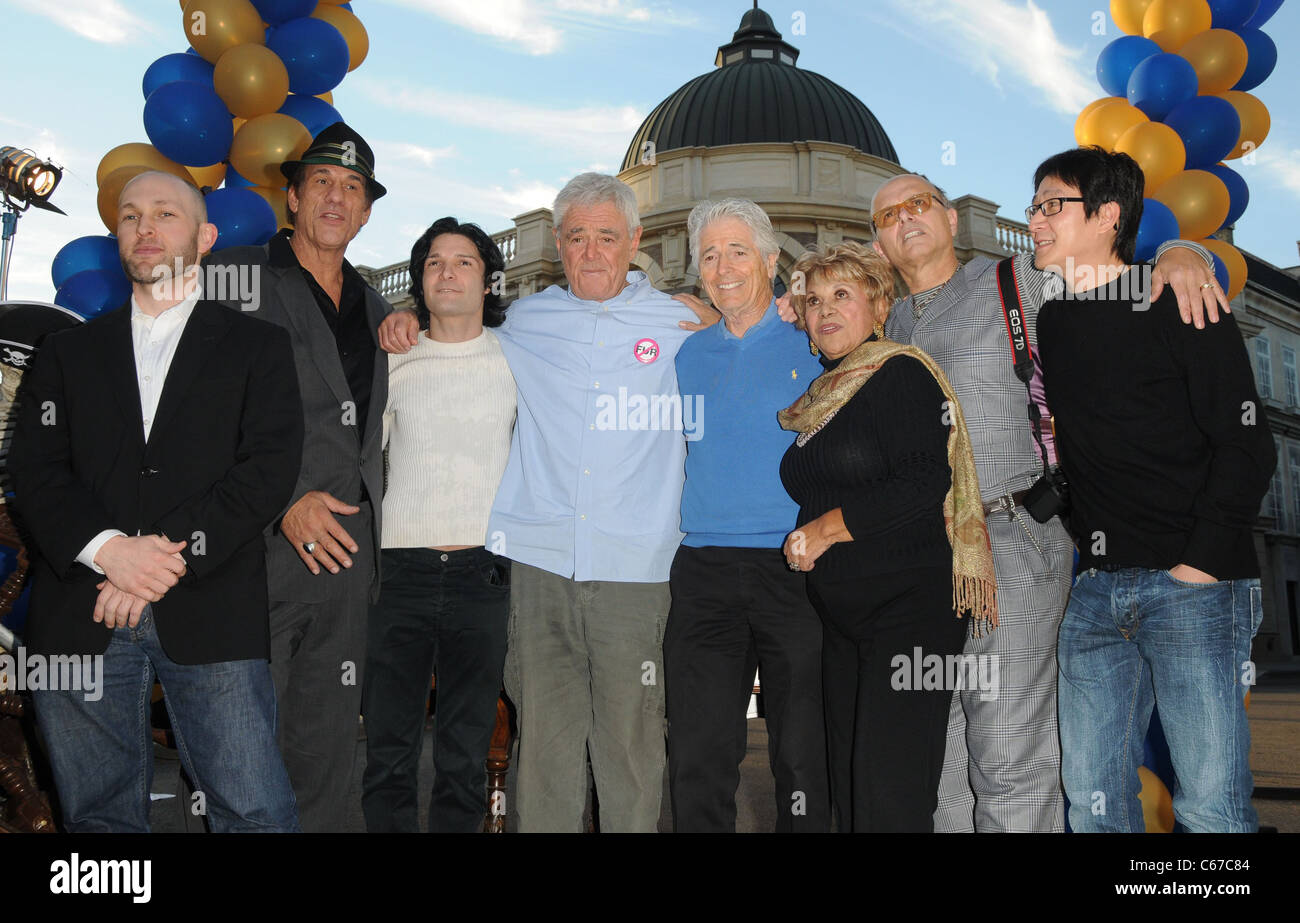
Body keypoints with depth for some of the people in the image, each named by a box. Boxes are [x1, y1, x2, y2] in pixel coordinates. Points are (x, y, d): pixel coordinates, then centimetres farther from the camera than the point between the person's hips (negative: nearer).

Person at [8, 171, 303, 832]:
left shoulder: (257, 346, 11)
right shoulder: (67, 352, 18)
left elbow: (270, 467, -2)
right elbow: (34, 470, 6)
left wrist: (171, 552, -13)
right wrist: (109, 549, -13)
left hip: (210, 612, -2)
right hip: (80, 616, 3)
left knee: (255, 813, -7)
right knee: (100, 816, 10)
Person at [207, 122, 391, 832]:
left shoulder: (376, 310, 19)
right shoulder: (235, 276, 0)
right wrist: (285, 501, -15)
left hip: (344, 550, 5)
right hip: (259, 546, -5)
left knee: (328, 743, 10)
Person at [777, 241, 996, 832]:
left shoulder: (901, 374, -8)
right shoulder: (820, 395, 16)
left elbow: (927, 484, -19)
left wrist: (829, 527, -15)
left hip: (911, 605, -8)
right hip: (841, 616, 8)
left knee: (890, 787, -12)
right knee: (847, 779, 10)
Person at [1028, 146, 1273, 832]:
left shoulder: (1181, 307, -3)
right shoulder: (1048, 321, 14)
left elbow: (1247, 446, -7)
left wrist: (1204, 560, -14)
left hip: (1192, 588, -5)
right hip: (1095, 591, 5)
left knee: (1211, 808, -5)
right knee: (1093, 798, 7)